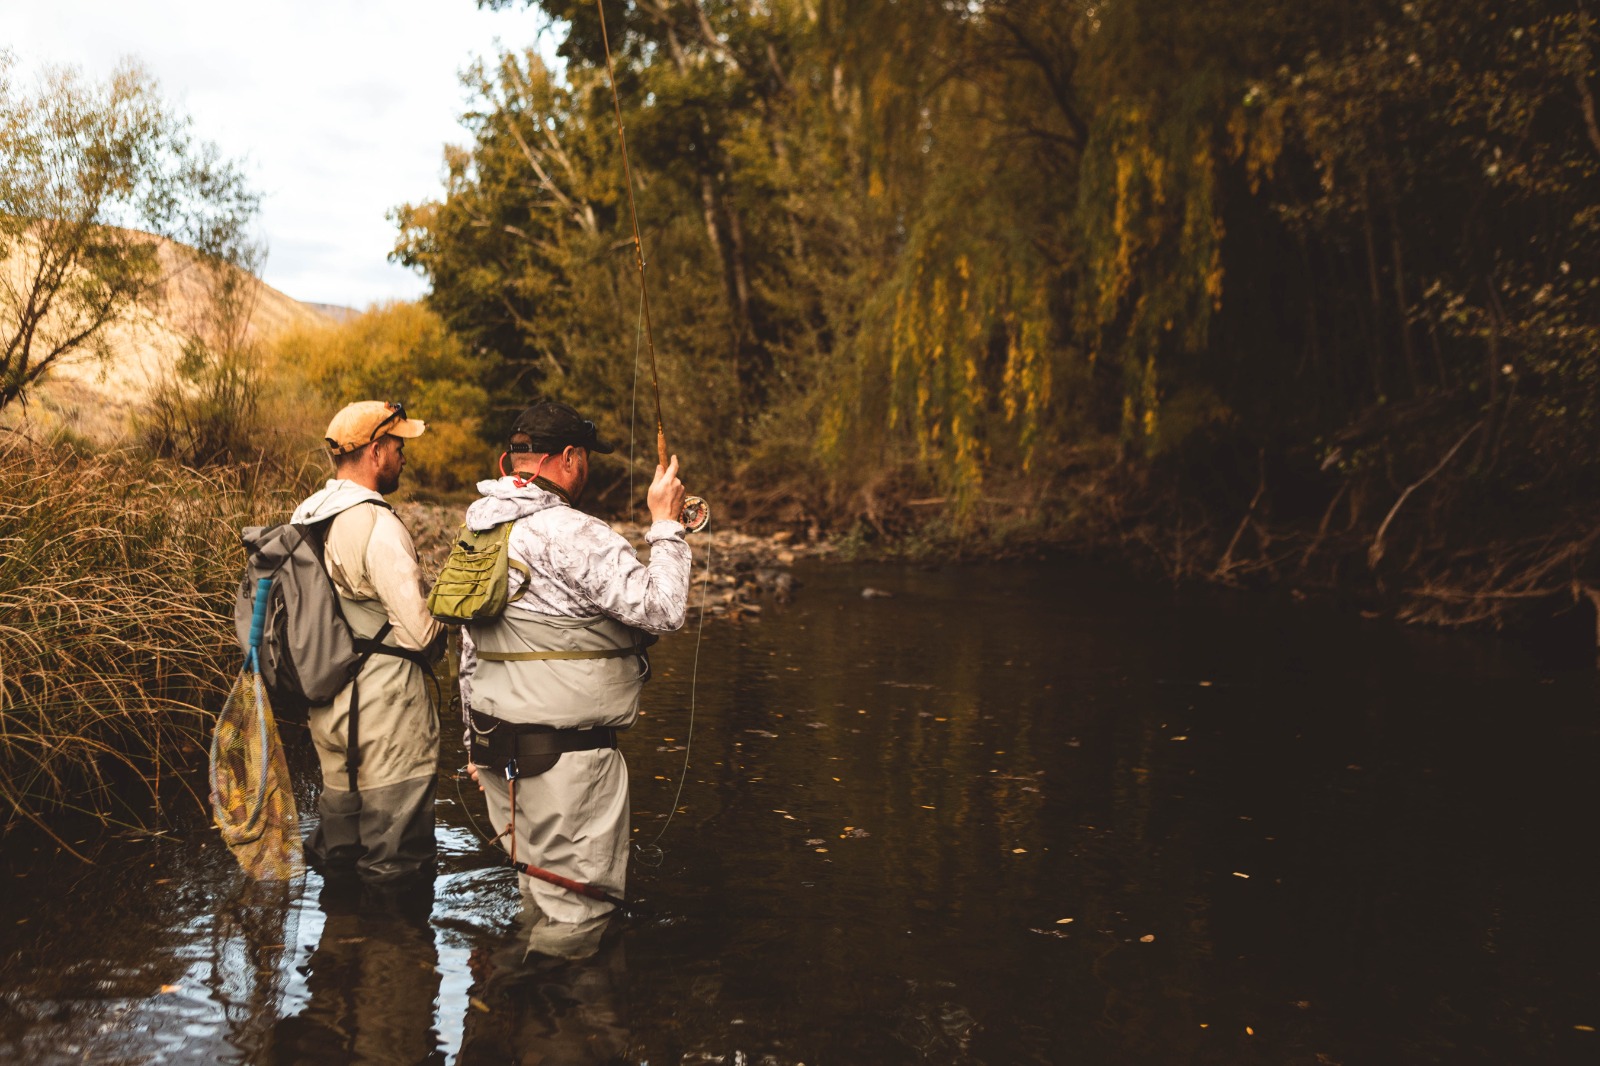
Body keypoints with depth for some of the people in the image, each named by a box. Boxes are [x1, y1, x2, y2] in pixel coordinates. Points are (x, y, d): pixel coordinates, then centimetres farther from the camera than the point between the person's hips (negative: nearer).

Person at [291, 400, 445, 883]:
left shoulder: (304, 516, 5)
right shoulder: (378, 526, -21)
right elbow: (418, 631, -22)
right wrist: (437, 640, -1)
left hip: (323, 696, 8)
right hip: (385, 706, -8)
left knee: (340, 803, 23)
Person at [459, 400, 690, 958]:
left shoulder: (480, 531, 12)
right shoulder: (572, 534, -17)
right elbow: (661, 608, -20)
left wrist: (476, 742, 26)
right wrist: (666, 524, -7)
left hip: (498, 747, 9)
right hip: (567, 756, -9)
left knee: (539, 891, 21)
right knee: (576, 911, 1)